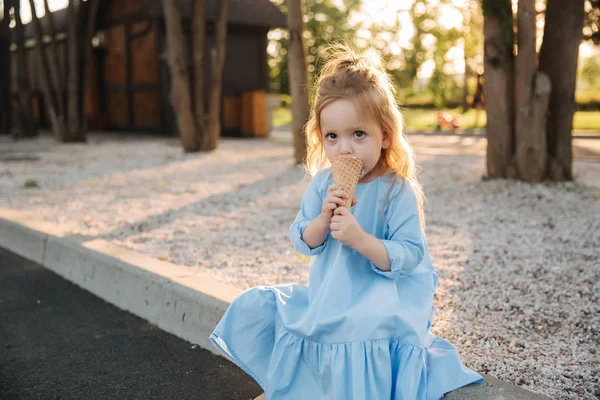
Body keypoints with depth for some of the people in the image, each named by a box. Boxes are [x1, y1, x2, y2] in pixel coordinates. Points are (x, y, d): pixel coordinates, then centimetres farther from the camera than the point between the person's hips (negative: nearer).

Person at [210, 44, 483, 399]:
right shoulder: (323, 183, 0)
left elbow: (410, 256, -19)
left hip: (386, 296, -6)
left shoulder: (398, 190, -15)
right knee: (256, 308, 0)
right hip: (328, 294, 6)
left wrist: (360, 239, -33)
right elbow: (303, 243, 0)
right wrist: (323, 219, -21)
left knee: (358, 330, -38)